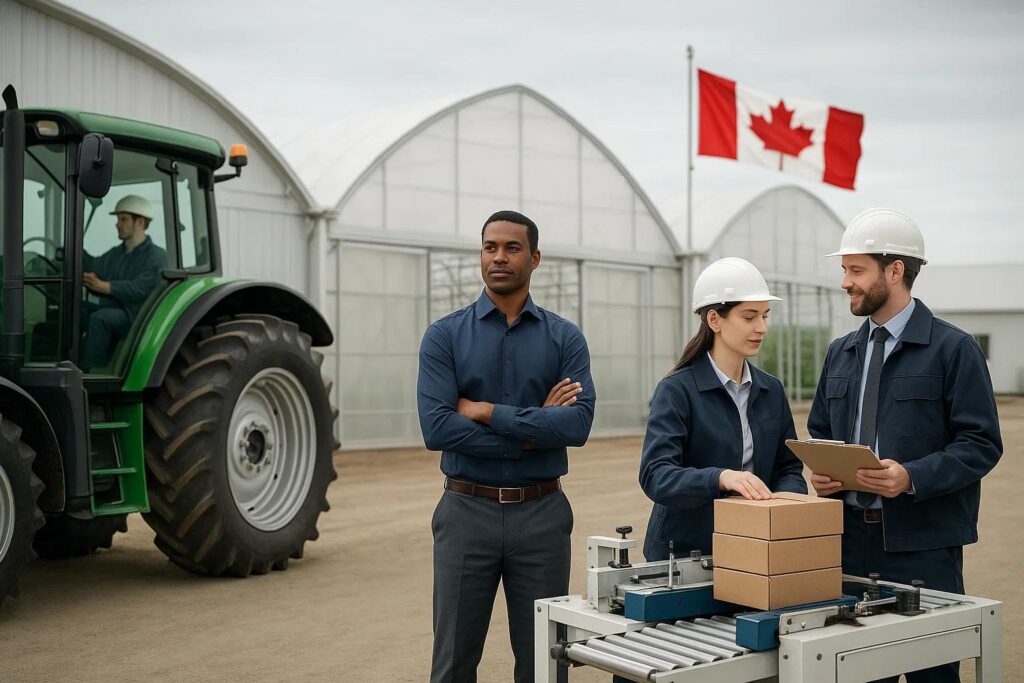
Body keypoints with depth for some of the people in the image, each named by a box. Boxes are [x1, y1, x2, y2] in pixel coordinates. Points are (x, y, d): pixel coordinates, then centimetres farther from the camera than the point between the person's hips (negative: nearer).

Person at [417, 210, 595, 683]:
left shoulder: (565, 338, 3)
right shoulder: (445, 336, -1)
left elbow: (578, 423, -12)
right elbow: (437, 428, -14)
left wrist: (488, 412, -14)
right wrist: (534, 429, -13)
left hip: (541, 514, 1)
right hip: (467, 512, -1)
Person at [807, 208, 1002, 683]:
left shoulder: (952, 349, -5)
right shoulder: (840, 353, 12)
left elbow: (981, 444, -9)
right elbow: (820, 433, 18)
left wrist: (912, 477, -23)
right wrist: (821, 471, -4)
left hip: (923, 542, -5)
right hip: (850, 537, 5)